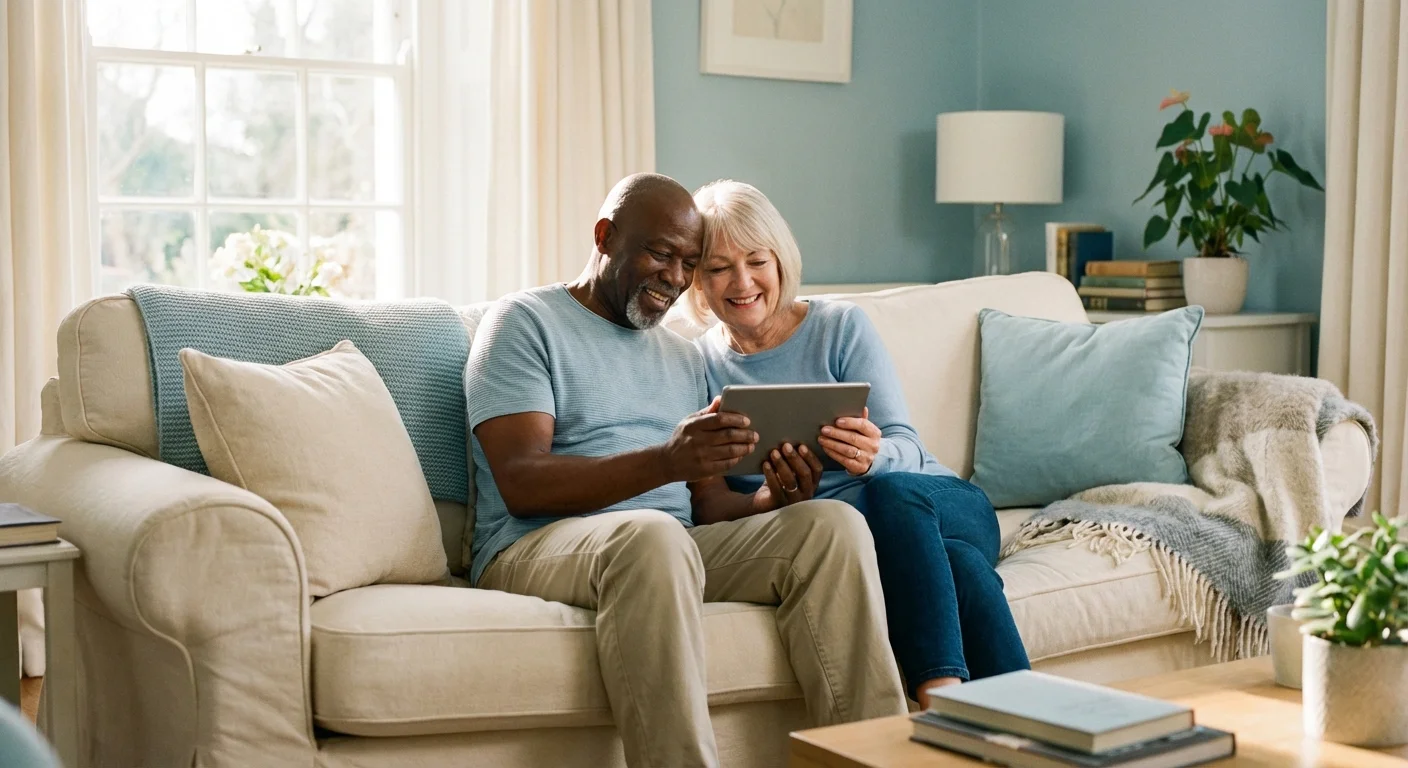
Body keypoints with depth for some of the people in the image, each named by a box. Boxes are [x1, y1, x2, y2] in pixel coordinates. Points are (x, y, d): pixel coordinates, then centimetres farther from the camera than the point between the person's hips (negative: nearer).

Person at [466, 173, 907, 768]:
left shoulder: (683, 357, 24)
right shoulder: (525, 322, 3)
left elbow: (708, 506, 16)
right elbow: (521, 483, -12)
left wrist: (773, 496, -8)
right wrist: (665, 461, -25)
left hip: (677, 548, 6)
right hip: (536, 549, -6)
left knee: (833, 524, -18)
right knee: (651, 533, -39)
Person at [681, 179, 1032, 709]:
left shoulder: (841, 326, 2)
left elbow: (908, 450, -4)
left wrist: (872, 457, -30)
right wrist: (777, 500, -24)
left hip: (947, 507, 1)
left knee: (890, 491, -38)